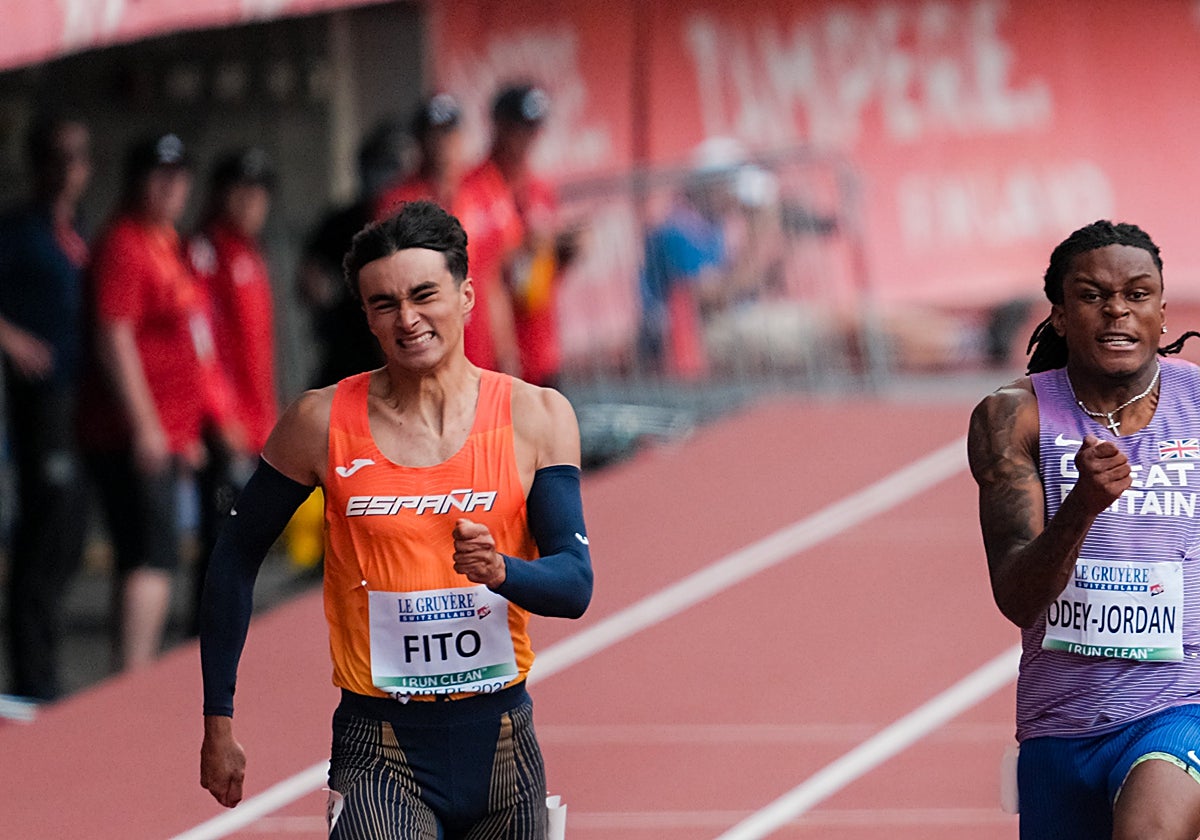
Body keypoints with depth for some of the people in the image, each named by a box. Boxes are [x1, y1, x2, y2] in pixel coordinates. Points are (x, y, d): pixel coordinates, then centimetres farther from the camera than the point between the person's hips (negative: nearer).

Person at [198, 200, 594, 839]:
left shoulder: (536, 418, 0)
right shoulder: (323, 424, -3)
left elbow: (574, 586, -2)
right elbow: (237, 558, 8)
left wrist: (501, 570, -25)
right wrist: (218, 721, 7)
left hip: (499, 741, 3)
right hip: (381, 757, -2)